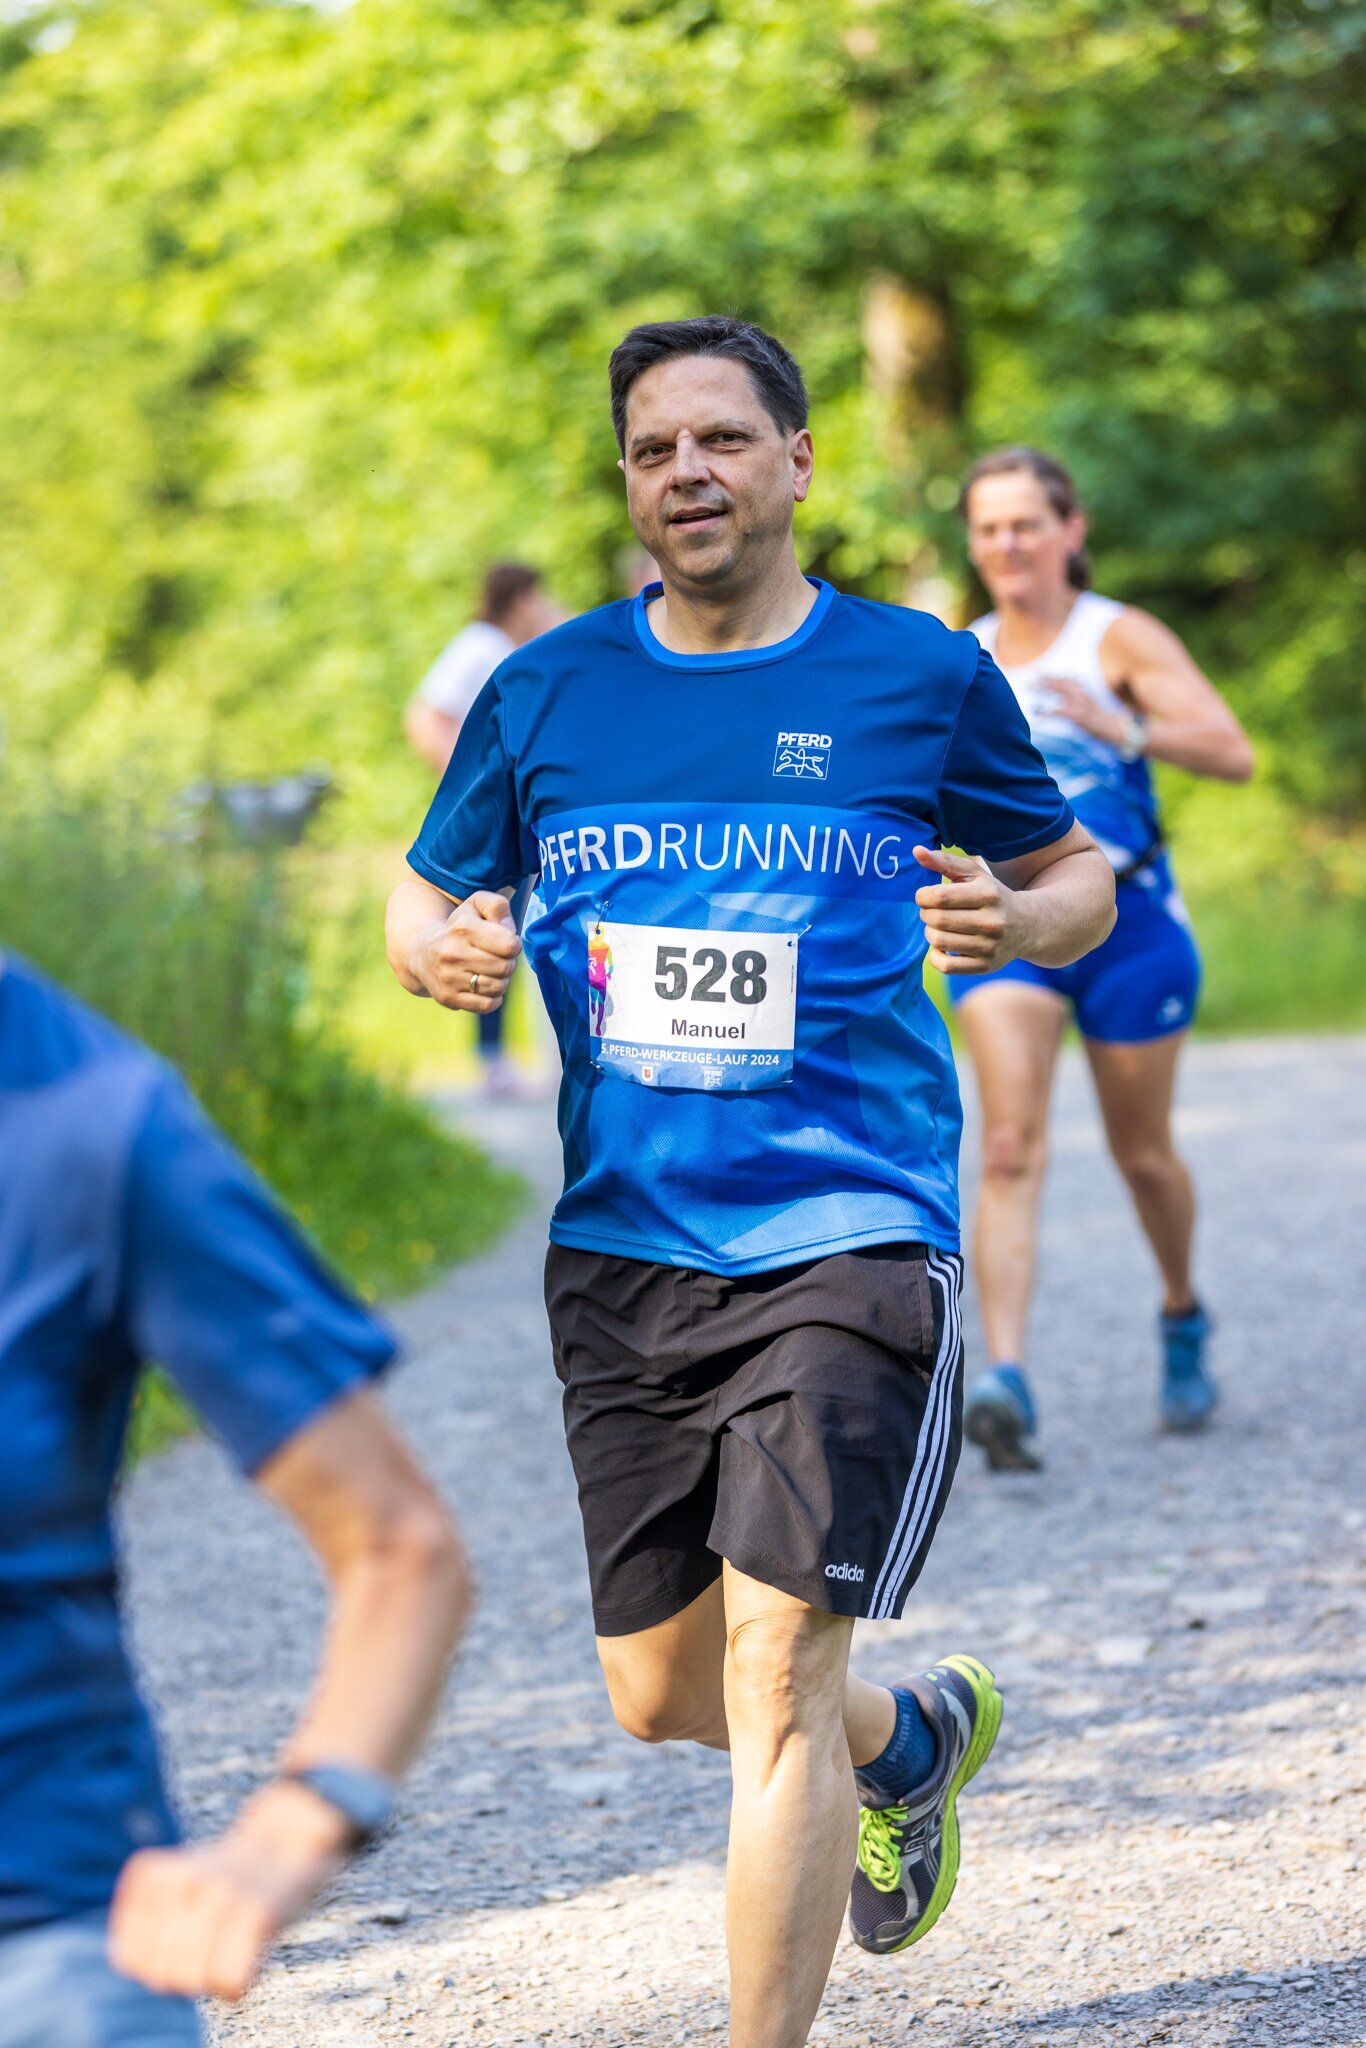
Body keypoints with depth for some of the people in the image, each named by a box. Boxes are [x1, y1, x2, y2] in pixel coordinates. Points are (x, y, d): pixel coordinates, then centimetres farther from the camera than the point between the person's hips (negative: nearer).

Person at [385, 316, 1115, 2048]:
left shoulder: (924, 679, 0)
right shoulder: (545, 694, 6)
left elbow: (1077, 878, 12)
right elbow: (424, 901, 16)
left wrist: (1018, 920, -12)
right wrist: (439, 950, -8)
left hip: (850, 1237, -4)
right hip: (622, 1246, 4)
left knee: (775, 1680, -14)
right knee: (659, 1694, 13)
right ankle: (909, 1740, 45)